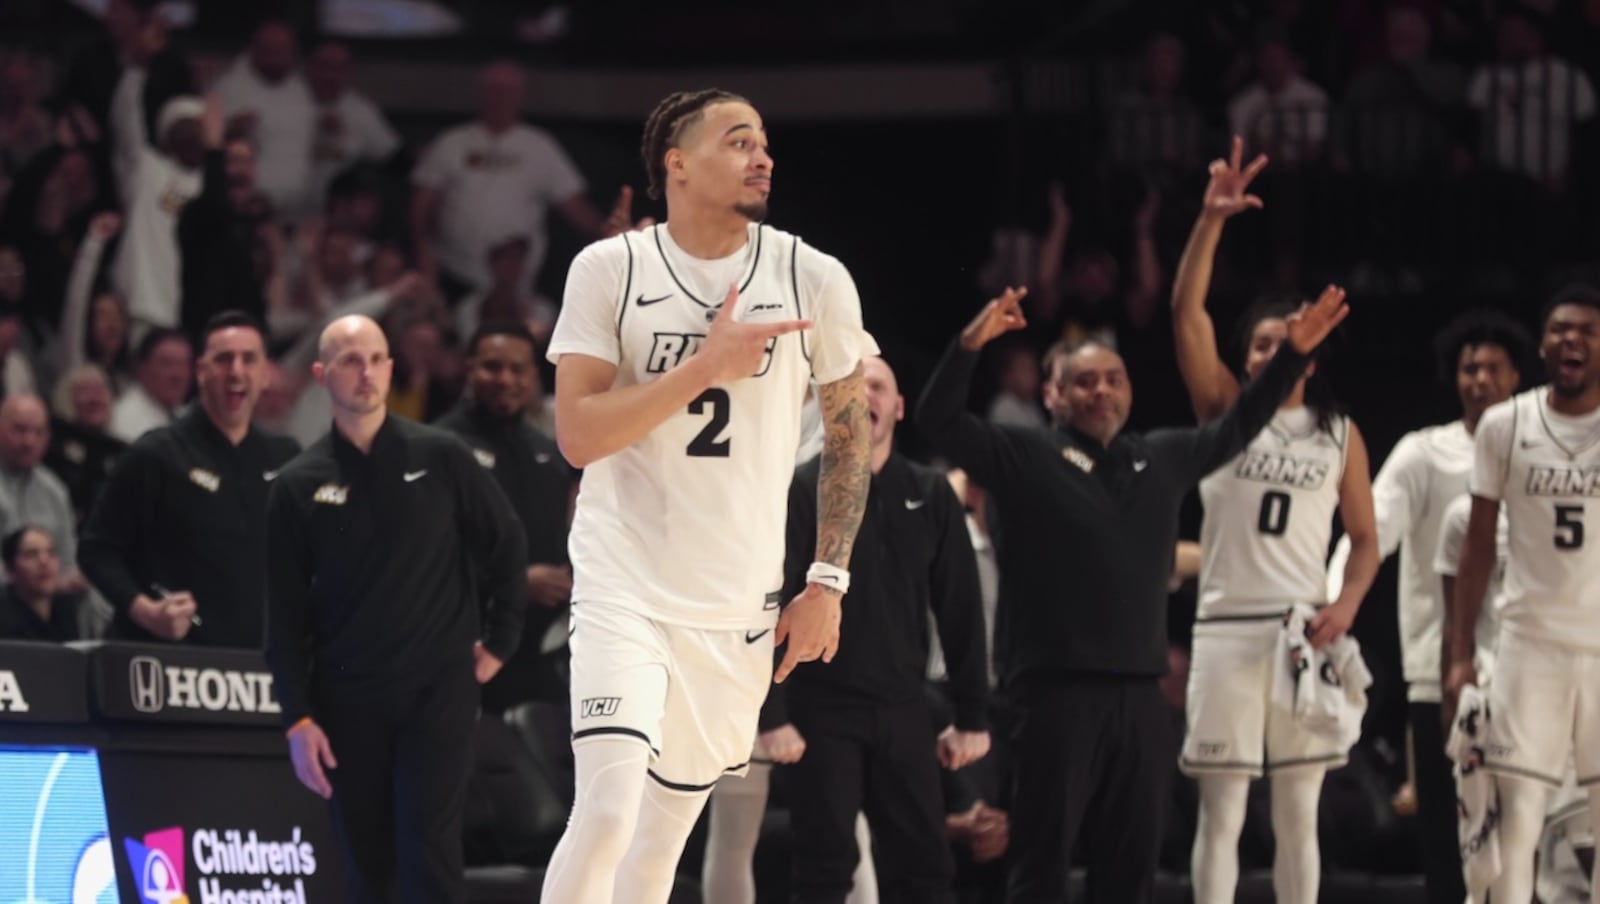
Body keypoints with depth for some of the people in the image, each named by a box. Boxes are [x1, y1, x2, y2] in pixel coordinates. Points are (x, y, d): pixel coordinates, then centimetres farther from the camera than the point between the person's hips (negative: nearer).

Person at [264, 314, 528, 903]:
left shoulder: (438, 457, 1)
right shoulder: (300, 487, 3)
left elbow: (505, 541, 13)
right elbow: (285, 617, 3)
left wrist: (502, 639, 9)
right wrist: (298, 718, -3)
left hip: (437, 690, -2)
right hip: (348, 700, 2)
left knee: (429, 852, -11)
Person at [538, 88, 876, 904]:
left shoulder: (815, 281, -2)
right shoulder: (610, 271, -6)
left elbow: (849, 432, 9)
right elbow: (576, 435, -13)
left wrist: (827, 583, 5)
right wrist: (706, 365, -20)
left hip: (740, 605, 3)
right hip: (624, 585, -3)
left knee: (668, 830, 9)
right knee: (608, 810, -19)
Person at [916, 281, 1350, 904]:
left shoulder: (1163, 458, 17)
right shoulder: (1024, 458, 2)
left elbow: (1238, 426, 29)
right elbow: (939, 420, -9)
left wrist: (1293, 356, 22)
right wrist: (969, 346, -24)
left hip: (1140, 695, 5)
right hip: (1056, 694, -5)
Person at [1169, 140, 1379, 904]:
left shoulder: (1340, 435, 9)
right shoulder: (1226, 409, 5)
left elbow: (1365, 538, 10)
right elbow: (1186, 312, -7)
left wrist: (1346, 604, -9)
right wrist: (1211, 221, -18)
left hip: (1305, 630, 1)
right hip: (1228, 625, -1)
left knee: (1299, 812, 5)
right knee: (1221, 810, -1)